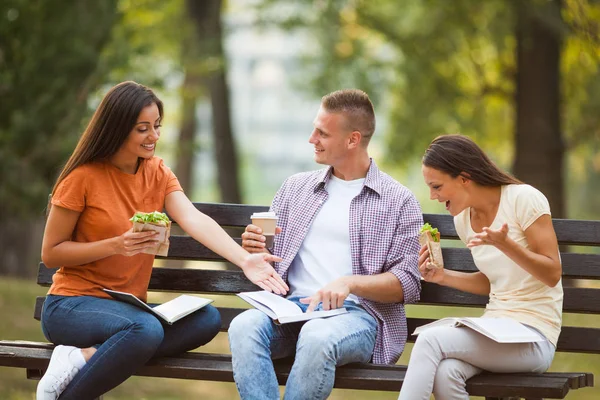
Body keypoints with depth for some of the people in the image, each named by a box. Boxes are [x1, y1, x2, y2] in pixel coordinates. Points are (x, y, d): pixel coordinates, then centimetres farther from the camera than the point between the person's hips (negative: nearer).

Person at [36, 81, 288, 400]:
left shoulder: (157, 173, 7)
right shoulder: (83, 178, -10)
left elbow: (194, 220, -10)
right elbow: (50, 254, -7)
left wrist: (244, 259, -28)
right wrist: (116, 246, -21)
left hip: (130, 307, 7)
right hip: (73, 304, -7)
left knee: (207, 319, -21)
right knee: (146, 331, -36)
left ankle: (85, 356, -23)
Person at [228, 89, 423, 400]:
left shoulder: (399, 202, 8)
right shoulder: (295, 188, 21)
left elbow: (408, 283, 1)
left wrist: (350, 283, -16)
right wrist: (256, 251, 0)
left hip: (356, 310, -3)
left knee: (317, 338, -39)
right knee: (244, 327, -31)